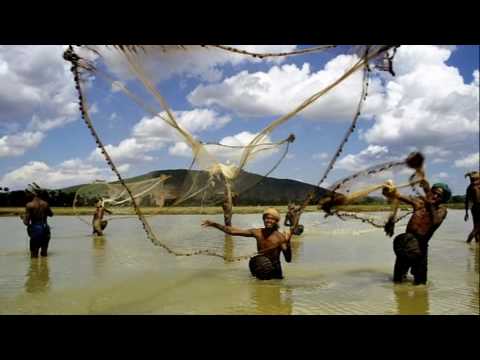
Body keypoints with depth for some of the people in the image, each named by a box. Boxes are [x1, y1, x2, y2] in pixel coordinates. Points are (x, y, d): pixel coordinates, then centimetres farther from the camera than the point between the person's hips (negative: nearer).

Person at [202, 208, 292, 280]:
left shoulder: (281, 237, -15)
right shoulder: (257, 233, -5)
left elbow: (288, 259, -18)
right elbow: (232, 231, -3)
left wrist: (288, 242, -33)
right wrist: (214, 224, -6)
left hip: (274, 271, -3)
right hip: (260, 270, 3)